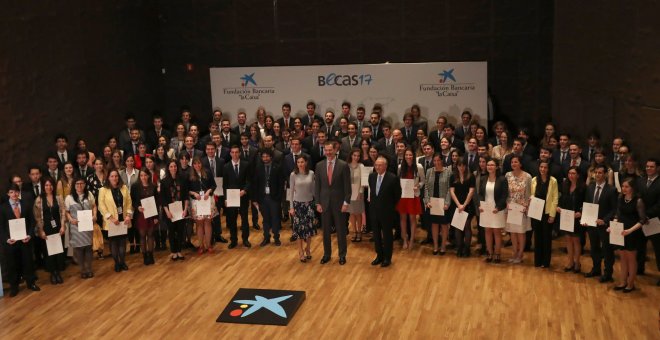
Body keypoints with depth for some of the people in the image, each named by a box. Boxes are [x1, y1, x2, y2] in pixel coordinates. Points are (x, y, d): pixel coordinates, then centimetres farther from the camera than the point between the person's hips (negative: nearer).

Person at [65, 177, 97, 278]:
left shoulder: (89, 194, 5)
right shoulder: (69, 197, -3)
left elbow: (94, 206, 12)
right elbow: (66, 211, 0)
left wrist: (94, 216, -5)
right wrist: (71, 219, -17)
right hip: (76, 226, -2)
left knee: (88, 246, 7)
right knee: (79, 247, 2)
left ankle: (89, 269, 19)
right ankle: (82, 269, 15)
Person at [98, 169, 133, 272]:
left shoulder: (124, 188, 6)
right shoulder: (103, 190, -4)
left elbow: (129, 202, 5)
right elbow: (101, 206, -9)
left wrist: (128, 215, -7)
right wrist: (111, 218, -15)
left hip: (123, 220, 3)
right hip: (111, 222, -2)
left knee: (122, 242, 6)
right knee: (114, 242, 4)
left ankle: (123, 262, 19)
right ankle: (116, 263, 16)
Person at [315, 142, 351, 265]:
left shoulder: (343, 165, -6)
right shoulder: (319, 165, 3)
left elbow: (347, 186, -6)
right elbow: (317, 185, 5)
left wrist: (346, 203, -11)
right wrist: (318, 203, 0)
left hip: (339, 202, -2)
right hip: (324, 202, 3)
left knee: (341, 230, 6)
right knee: (326, 230, 9)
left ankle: (342, 255, 18)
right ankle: (326, 254, 22)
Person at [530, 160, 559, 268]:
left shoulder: (553, 181, -6)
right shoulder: (534, 180, 4)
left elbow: (555, 198, -7)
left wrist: (552, 214, -10)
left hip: (547, 213, -3)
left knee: (547, 237, 6)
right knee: (537, 237, 9)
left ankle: (546, 262, 15)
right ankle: (537, 261, 18)